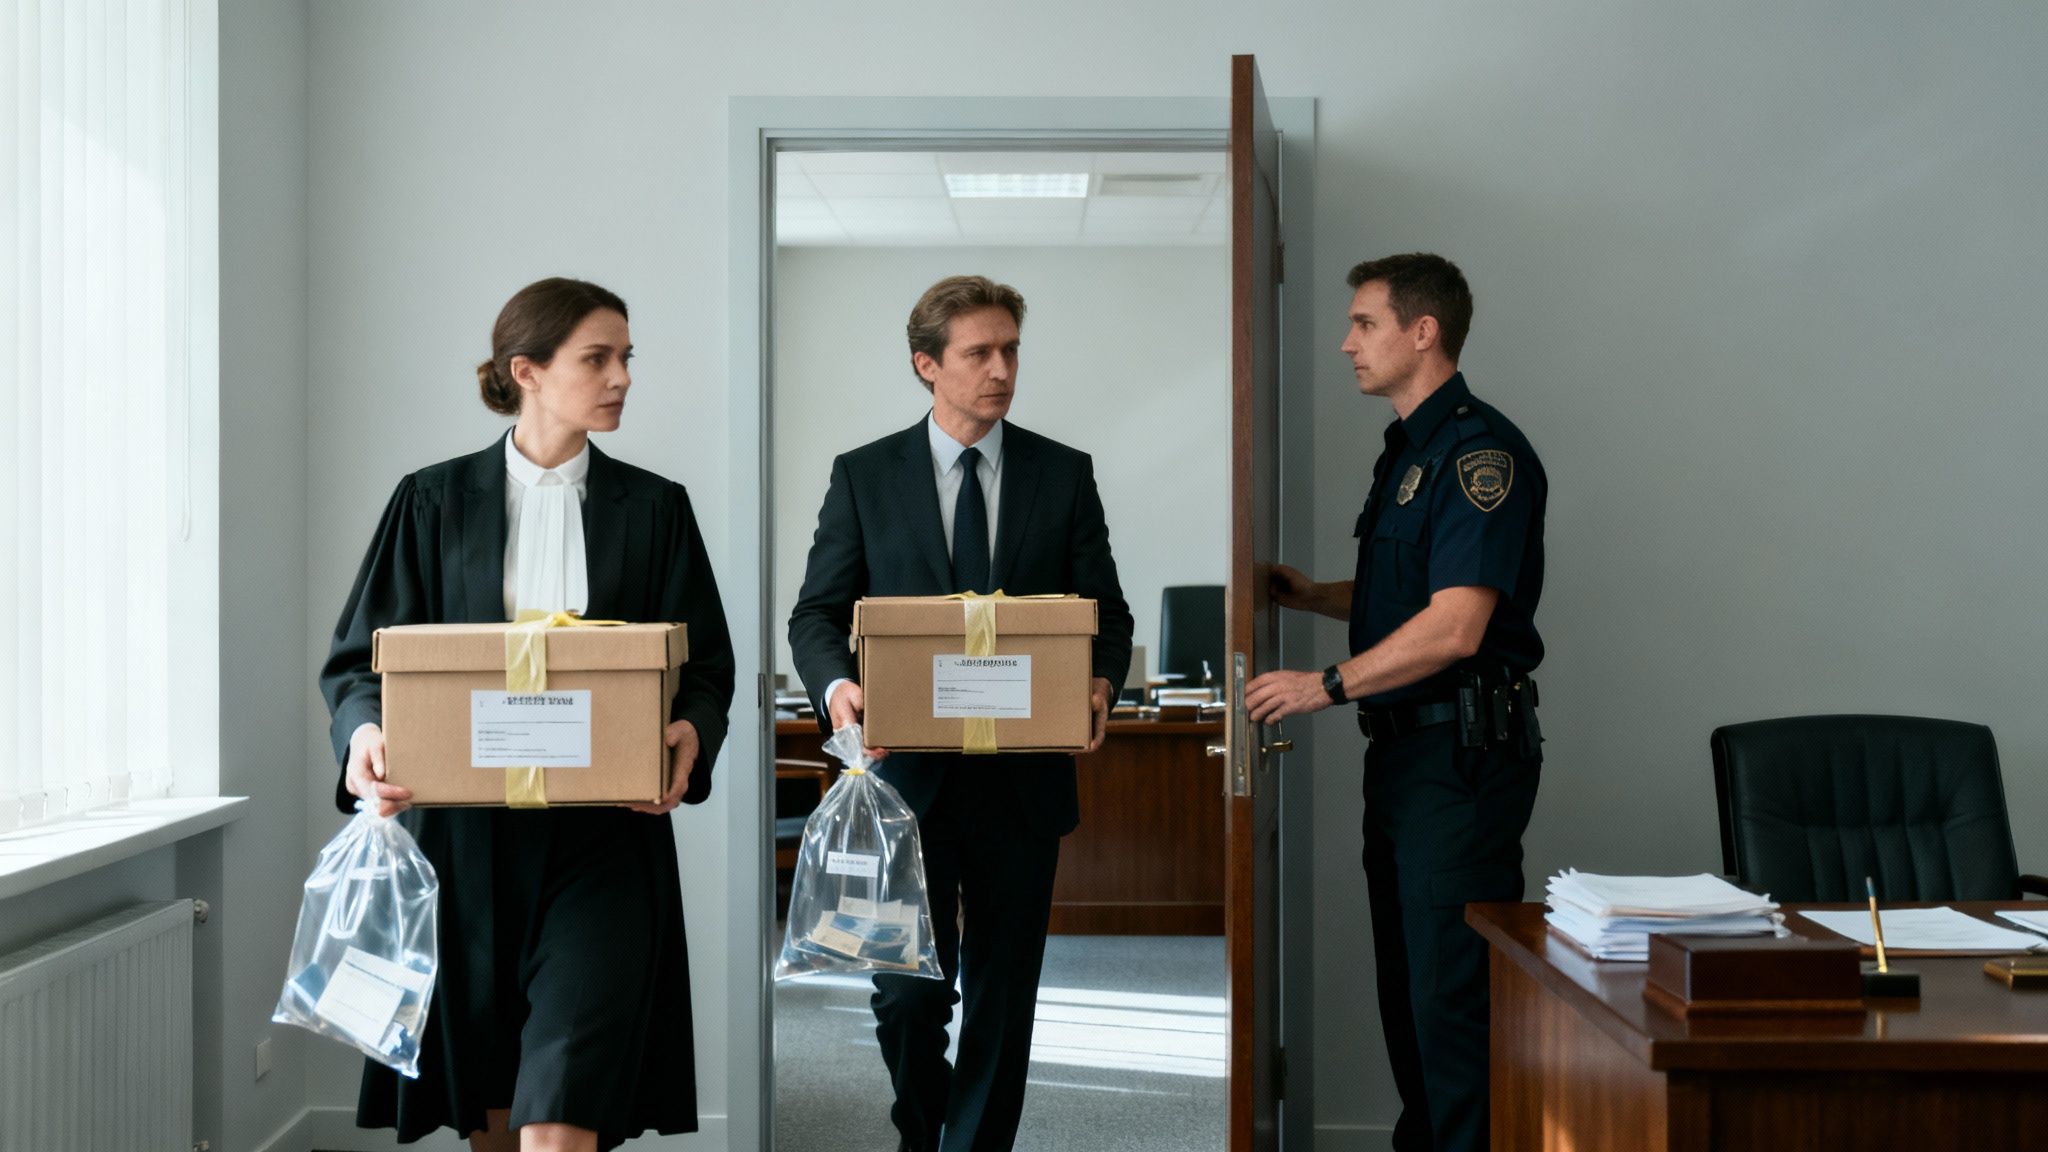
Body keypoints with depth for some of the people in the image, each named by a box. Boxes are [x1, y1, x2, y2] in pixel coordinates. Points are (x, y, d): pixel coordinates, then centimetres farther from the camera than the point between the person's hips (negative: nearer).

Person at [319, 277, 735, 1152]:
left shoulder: (654, 508, 7)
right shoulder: (434, 502, 6)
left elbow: (706, 665, 5)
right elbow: (359, 656, 3)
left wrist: (690, 735, -17)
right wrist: (366, 733, -19)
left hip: (602, 835, -1)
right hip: (463, 833, 1)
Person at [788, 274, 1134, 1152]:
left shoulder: (1064, 475, 6)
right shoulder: (864, 476, 4)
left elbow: (1107, 612, 7)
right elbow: (817, 613, 4)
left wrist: (1100, 684, -14)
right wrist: (835, 685, -17)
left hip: (1022, 776, 1)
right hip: (907, 773, -1)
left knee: (1002, 997, 8)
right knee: (909, 993, -2)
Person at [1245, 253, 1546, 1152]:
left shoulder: (1481, 452, -15)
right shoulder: (1406, 450, 16)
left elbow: (1454, 627, -22)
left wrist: (1329, 685, -19)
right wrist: (1312, 596, 12)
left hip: (1466, 750, -10)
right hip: (1403, 744, 10)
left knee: (1452, 986, -6)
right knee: (1406, 977, 15)